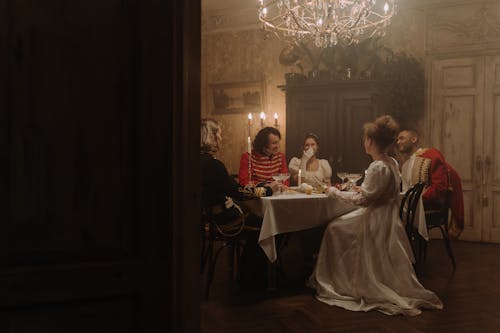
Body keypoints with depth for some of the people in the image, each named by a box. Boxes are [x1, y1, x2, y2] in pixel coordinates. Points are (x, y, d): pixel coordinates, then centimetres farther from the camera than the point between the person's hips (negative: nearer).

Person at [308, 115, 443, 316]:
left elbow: (362, 199, -21)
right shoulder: (392, 163, 4)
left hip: (377, 222, -10)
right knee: (335, 228, 17)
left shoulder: (377, 167, -24)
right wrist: (362, 189, 21)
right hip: (386, 217, 10)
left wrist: (336, 193, -10)